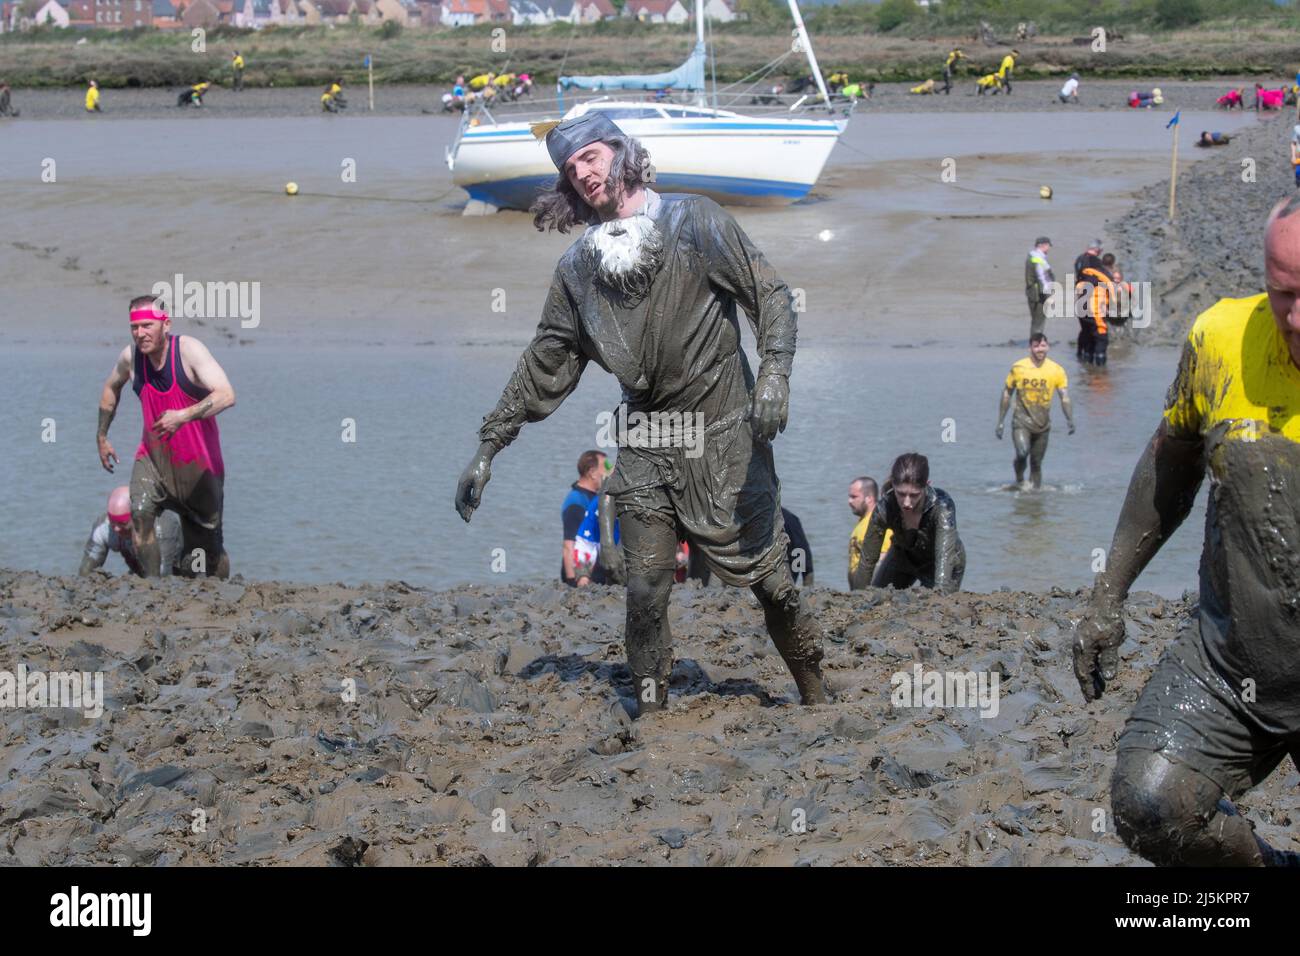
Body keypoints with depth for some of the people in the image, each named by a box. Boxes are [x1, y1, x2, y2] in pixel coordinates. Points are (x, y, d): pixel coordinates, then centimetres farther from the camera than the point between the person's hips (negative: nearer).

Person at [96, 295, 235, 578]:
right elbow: (111, 388, 18)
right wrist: (102, 437, 19)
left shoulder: (189, 350, -20)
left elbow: (226, 395, -32)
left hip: (199, 464, -3)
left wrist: (183, 415, -44)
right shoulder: (130, 357, -6)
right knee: (140, 513, -27)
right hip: (152, 458, 3)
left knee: (208, 549, 6)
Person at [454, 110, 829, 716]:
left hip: (722, 438, -4)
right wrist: (490, 443, 12)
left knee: (764, 574, -1)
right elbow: (546, 363, 16)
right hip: (645, 449, 4)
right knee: (645, 589, -2)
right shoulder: (578, 268, 9)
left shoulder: (693, 222, -3)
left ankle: (818, 698, 15)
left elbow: (770, 294, -6)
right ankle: (650, 714, 7)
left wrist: (774, 371, -23)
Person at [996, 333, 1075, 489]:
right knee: (1022, 452, -24)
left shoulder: (1056, 370, -1)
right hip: (1022, 421, -2)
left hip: (1043, 424, 2)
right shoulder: (1018, 368, -4)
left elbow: (1065, 397, -2)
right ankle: (1019, 479, 2)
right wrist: (1000, 422, 6)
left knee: (1037, 463, 8)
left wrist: (1070, 419, -18)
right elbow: (1006, 395, 6)